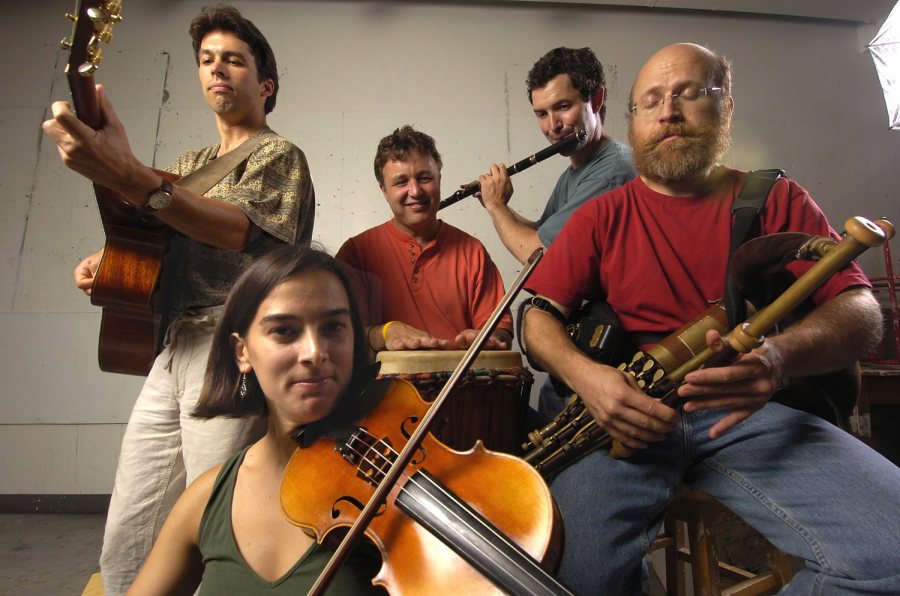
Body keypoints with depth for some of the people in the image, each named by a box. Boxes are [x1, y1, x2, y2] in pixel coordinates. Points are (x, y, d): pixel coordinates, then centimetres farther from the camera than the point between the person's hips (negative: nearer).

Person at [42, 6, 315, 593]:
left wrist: (129, 177, -34)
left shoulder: (280, 156, 0)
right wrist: (107, 259, 5)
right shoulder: (191, 165, 24)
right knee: (125, 545, 9)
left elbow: (241, 230, -21)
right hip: (171, 348, 7)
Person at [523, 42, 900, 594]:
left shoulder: (777, 200, 11)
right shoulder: (603, 216, 10)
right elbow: (539, 313, 4)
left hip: (750, 410, 2)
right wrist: (583, 373, -18)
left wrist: (781, 356, -21)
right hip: (626, 410, -1)